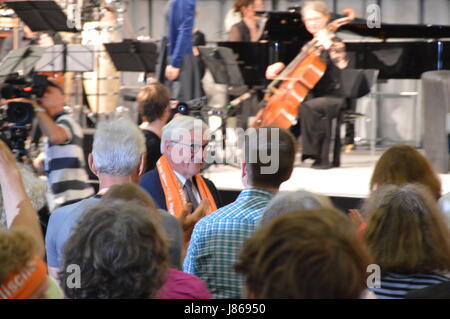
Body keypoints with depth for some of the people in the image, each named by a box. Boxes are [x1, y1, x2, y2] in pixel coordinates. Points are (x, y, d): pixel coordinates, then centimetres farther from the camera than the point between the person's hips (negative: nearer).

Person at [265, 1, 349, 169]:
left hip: (332, 97, -7)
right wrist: (279, 66, 6)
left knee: (307, 108, -36)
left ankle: (320, 156, -33)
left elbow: (342, 64, -24)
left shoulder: (334, 42, -4)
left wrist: (327, 44, -27)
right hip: (312, 95, 7)